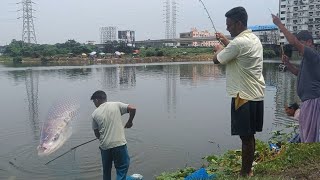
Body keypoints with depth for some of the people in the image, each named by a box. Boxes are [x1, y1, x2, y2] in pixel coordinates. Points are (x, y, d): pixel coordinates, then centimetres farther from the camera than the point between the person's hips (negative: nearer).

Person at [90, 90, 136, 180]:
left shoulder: (95, 114, 3)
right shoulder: (116, 105, -1)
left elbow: (96, 133, 9)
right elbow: (132, 109, -10)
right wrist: (129, 122, 7)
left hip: (105, 146, 2)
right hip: (119, 144, -2)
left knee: (106, 170, 21)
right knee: (122, 168, 7)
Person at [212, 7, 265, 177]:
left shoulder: (239, 42, -17)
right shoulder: (254, 39, 13)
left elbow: (217, 60, -8)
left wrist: (219, 49, 12)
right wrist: (226, 42, 28)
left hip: (244, 96, -10)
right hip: (256, 94, 10)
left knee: (246, 137, -1)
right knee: (249, 135, 16)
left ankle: (245, 173, 11)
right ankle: (248, 170, 27)